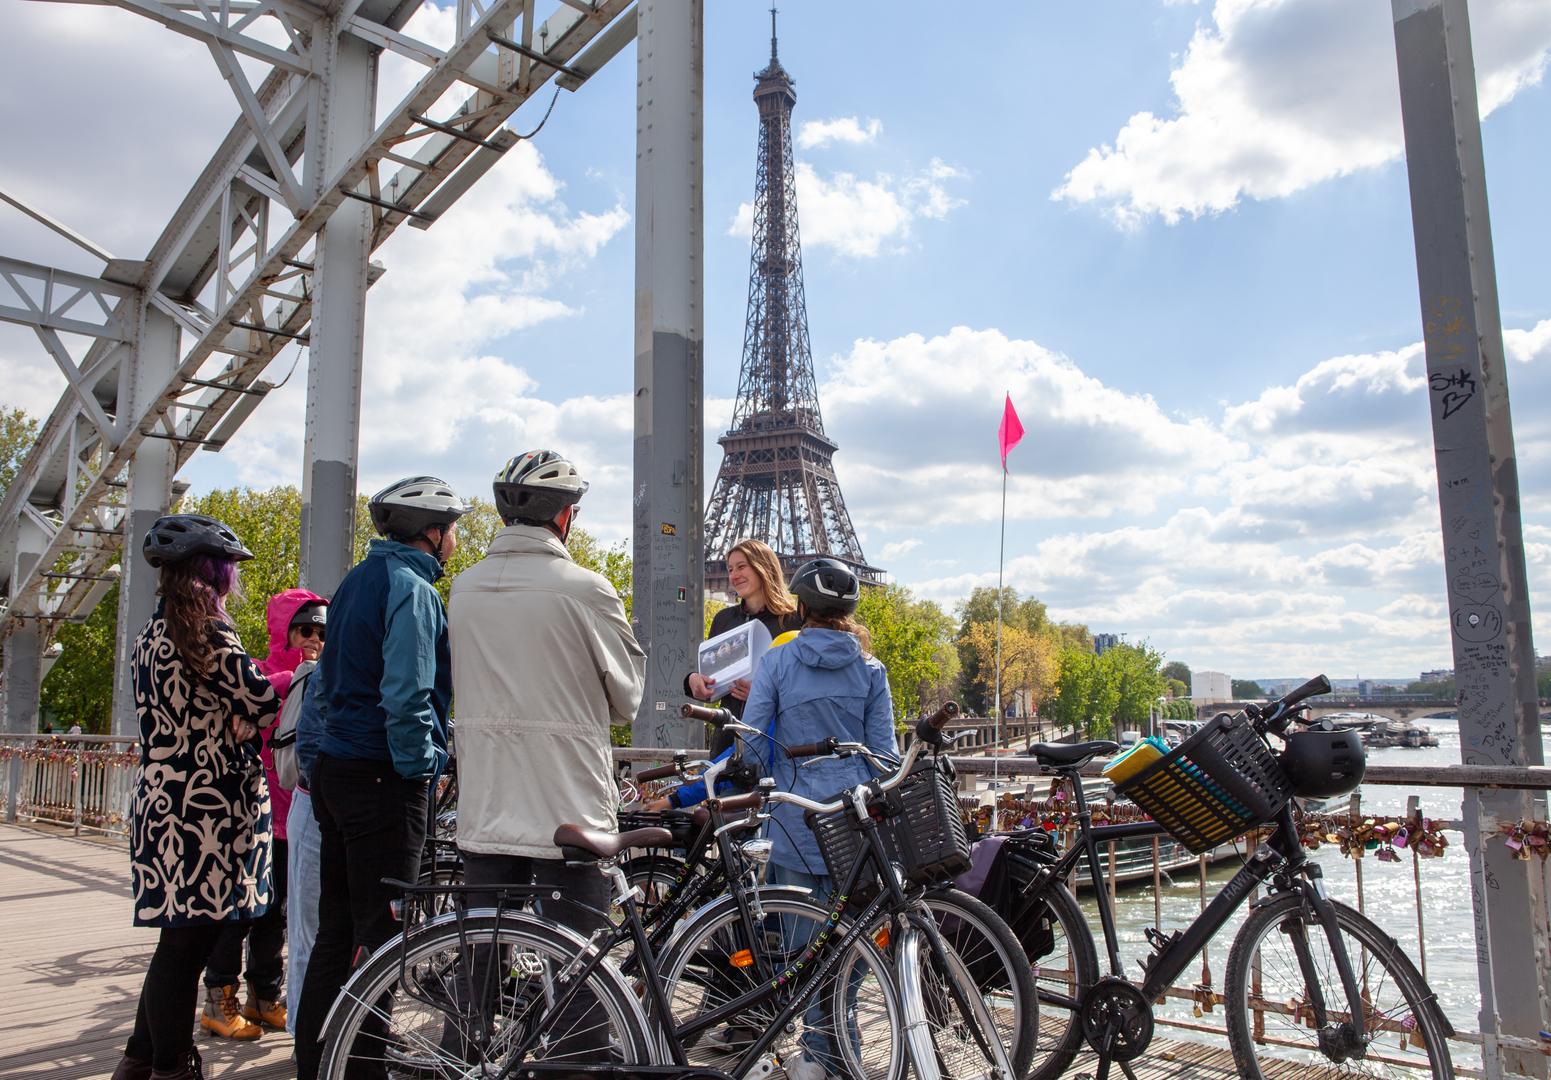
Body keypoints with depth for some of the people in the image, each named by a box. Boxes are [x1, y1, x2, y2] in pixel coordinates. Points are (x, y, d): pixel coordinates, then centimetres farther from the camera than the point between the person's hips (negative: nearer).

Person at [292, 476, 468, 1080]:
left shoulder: (357, 580, 15)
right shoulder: (410, 588, -15)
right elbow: (406, 695, -24)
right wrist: (420, 765, -13)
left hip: (334, 773, 10)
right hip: (383, 780, -10)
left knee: (337, 931, 16)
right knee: (380, 937, -1)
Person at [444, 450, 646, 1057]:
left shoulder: (463, 589, 3)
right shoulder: (586, 590, -13)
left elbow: (461, 688, 12)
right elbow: (625, 699, -4)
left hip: (483, 813, 5)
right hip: (571, 812, -5)